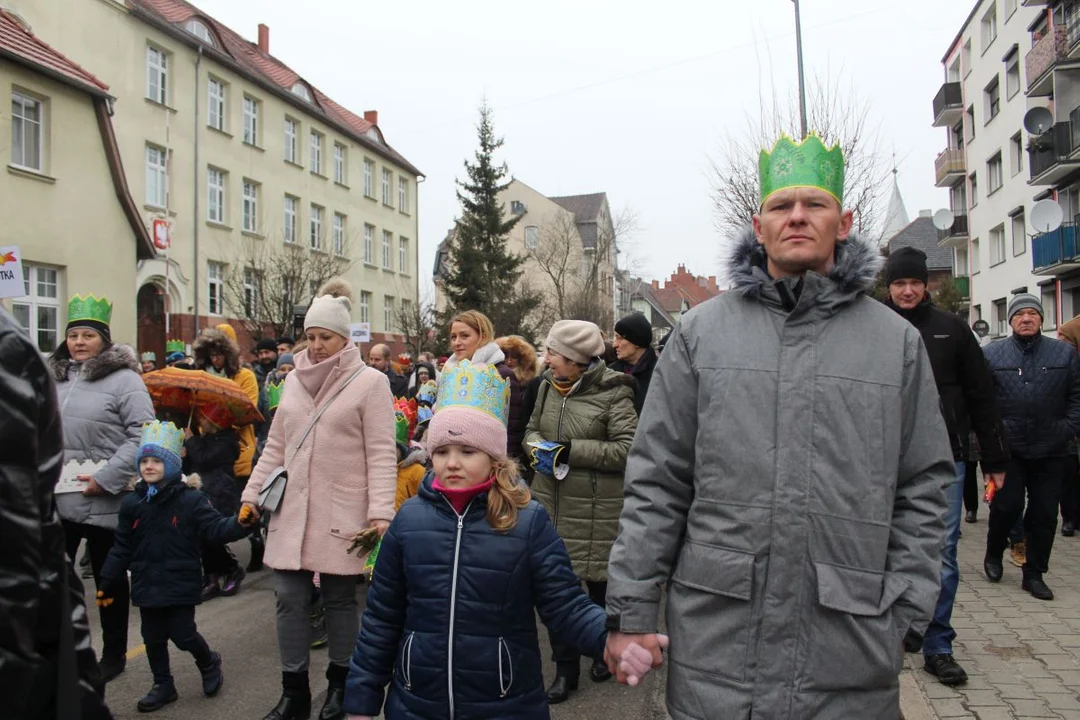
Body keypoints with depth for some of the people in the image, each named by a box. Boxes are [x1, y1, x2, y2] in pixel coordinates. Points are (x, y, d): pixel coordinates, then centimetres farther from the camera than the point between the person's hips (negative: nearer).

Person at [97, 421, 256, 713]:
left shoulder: (191, 500, -10)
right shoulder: (132, 503, 2)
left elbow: (216, 528, -15)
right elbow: (122, 548, 8)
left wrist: (239, 523, -34)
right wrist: (107, 582, 10)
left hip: (181, 584, -4)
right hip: (147, 586, 4)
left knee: (183, 635, 1)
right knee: (153, 638, 13)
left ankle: (209, 663, 30)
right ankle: (163, 684, 31)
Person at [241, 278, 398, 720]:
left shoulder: (370, 382, -7)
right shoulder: (294, 380, 9)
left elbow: (381, 455, -11)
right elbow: (276, 446, 15)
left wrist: (380, 512, -18)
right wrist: (252, 493, 10)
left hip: (341, 512, -4)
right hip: (293, 508, 5)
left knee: (339, 598, 7)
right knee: (290, 598, 7)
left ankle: (340, 683, 27)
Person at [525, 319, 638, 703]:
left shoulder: (613, 393, -16)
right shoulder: (548, 386, 4)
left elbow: (628, 450, -20)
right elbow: (532, 428, 17)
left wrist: (570, 450, -22)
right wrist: (537, 448, -6)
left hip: (596, 510, -5)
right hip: (551, 503, 5)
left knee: (601, 585, 13)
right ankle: (565, 668, 24)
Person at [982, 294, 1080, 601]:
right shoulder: (991, 354, 2)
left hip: (1050, 452, 2)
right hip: (1007, 448, -2)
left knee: (1044, 515, 7)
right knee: (1007, 505, -2)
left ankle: (1034, 574, 20)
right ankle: (993, 555, 25)